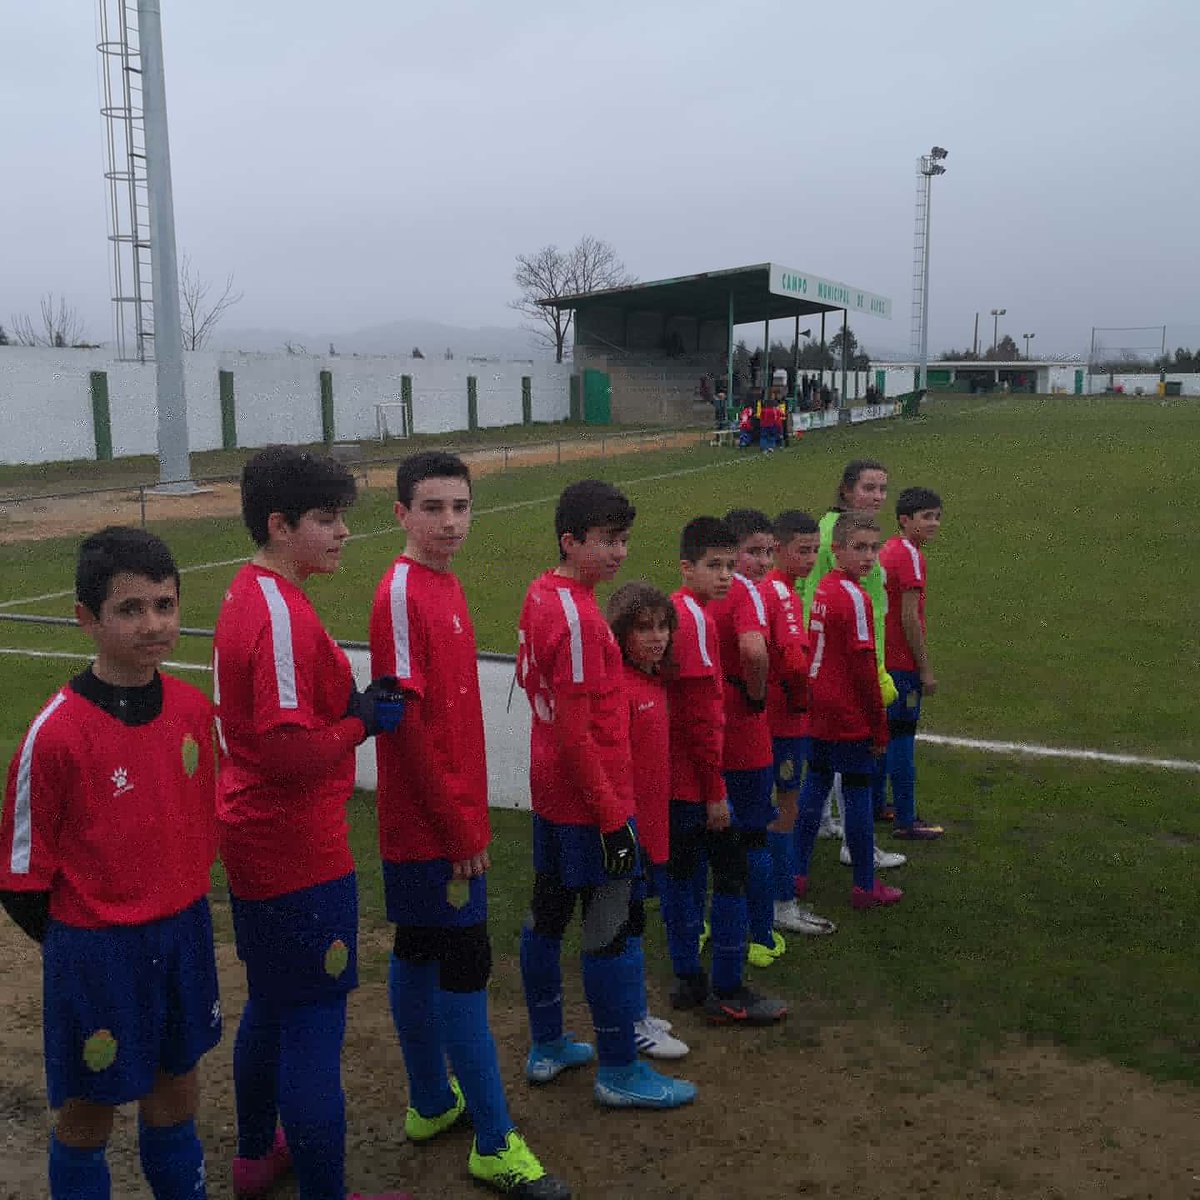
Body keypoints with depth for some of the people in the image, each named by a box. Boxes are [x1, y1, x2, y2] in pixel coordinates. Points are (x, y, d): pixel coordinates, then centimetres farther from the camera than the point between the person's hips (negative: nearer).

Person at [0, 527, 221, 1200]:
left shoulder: (194, 709, -4)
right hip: (95, 949, -5)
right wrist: (80, 944, -3)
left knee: (177, 1094, 21)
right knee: (88, 1114, 14)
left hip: (184, 930, 5)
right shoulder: (57, 733, -21)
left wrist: (183, 904, 10)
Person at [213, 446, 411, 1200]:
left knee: (272, 1006, 24)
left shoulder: (249, 594, 8)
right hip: (301, 855, -10)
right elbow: (290, 751, -28)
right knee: (316, 1024, 1)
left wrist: (353, 700, 1)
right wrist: (364, 722, -13)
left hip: (256, 845, 10)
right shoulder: (283, 616, -23)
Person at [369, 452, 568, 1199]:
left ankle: (432, 1103, 32)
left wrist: (469, 816, 14)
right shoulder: (402, 593, -17)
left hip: (444, 822, 9)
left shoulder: (447, 586, 9)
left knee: (418, 956, 18)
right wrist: (459, 829, -16)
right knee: (465, 968, -2)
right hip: (433, 828, -9)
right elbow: (405, 723, -20)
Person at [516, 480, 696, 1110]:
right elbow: (576, 735, -23)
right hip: (589, 802, -10)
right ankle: (619, 1073, 15)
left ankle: (547, 1047, 33)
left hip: (550, 793, 10)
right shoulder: (579, 620, -23)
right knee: (613, 931, 2)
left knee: (546, 916, 18)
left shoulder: (539, 595, 5)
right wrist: (612, 818, -17)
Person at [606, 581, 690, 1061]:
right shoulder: (619, 687, -19)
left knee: (631, 921, 18)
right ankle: (635, 1023, 17)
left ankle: (634, 1014, 31)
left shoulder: (655, 680, 8)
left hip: (653, 821, 9)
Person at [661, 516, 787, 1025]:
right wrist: (716, 791, -17)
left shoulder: (676, 611, 11)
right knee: (732, 873, 0)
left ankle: (688, 981, 27)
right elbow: (699, 716, -21)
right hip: (698, 778, -10)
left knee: (682, 873, 15)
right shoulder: (697, 620, -18)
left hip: (675, 775, 10)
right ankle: (728, 993, 9)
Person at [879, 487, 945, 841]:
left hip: (884, 659, 9)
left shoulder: (888, 550, 12)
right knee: (902, 740, -3)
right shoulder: (910, 556, -15)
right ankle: (906, 822, 3)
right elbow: (910, 618, -19)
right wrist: (926, 669, -14)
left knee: (886, 735, 19)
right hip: (903, 663, -9)